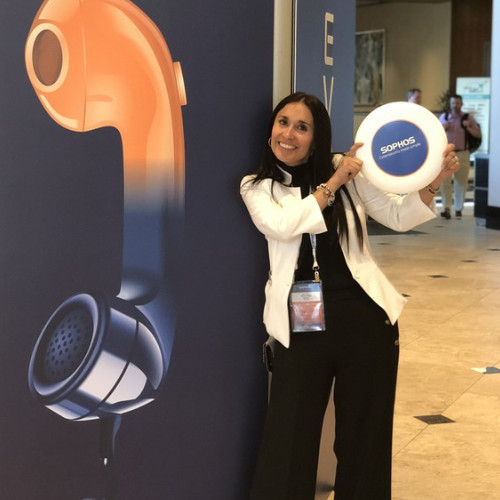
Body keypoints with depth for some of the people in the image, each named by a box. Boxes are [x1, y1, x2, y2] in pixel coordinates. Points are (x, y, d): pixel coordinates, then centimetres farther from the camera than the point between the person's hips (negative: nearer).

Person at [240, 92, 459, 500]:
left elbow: (398, 217, 5)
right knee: (287, 443, 5)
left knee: (364, 439, 12)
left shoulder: (346, 169, 6)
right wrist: (333, 183, -16)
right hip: (301, 327, 0)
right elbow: (283, 225, -14)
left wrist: (432, 184, -11)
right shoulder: (257, 187, 6)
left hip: (364, 318, 1)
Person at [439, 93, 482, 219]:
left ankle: (458, 209, 17)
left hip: (462, 154, -1)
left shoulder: (468, 118, 2)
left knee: (461, 183, 6)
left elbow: (478, 134, 2)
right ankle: (447, 209, -11)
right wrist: (442, 128, -6)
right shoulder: (443, 117, 8)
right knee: (445, 182, -9)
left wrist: (468, 127, -14)